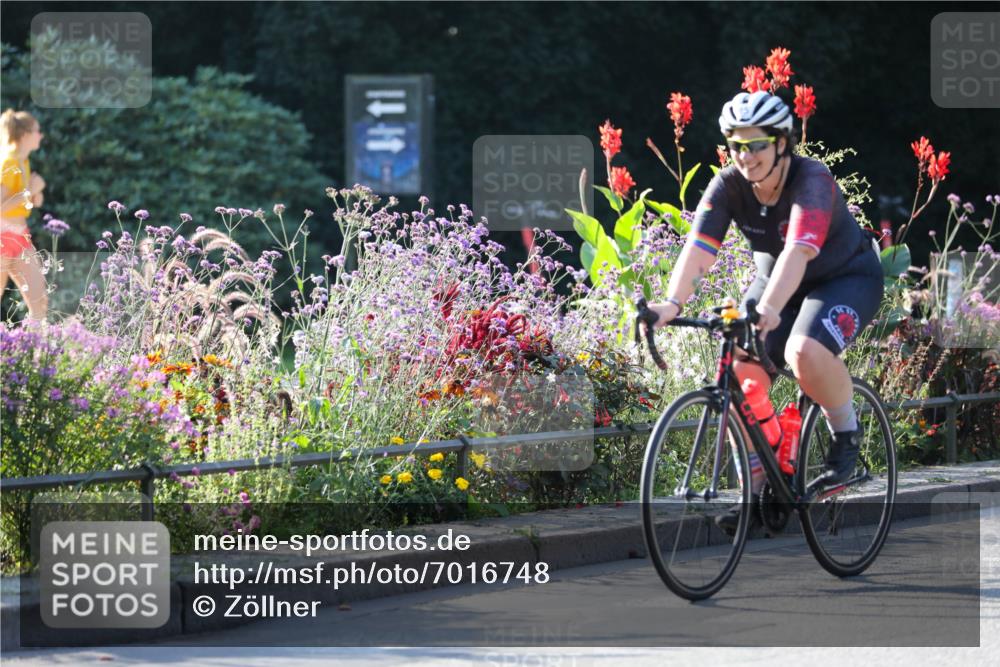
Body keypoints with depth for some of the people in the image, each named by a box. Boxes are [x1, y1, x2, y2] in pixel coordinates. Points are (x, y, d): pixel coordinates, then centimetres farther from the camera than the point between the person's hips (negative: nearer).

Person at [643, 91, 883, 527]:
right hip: (774, 282, 5)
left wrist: (769, 308, -59)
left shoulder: (811, 180, -29)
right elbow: (698, 247, -26)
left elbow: (797, 252, -43)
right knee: (742, 374, -16)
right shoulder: (728, 185, -15)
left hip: (847, 279, -5)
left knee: (805, 353, -34)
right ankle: (756, 488, -5)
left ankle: (845, 432, -7)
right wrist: (672, 304, -43)